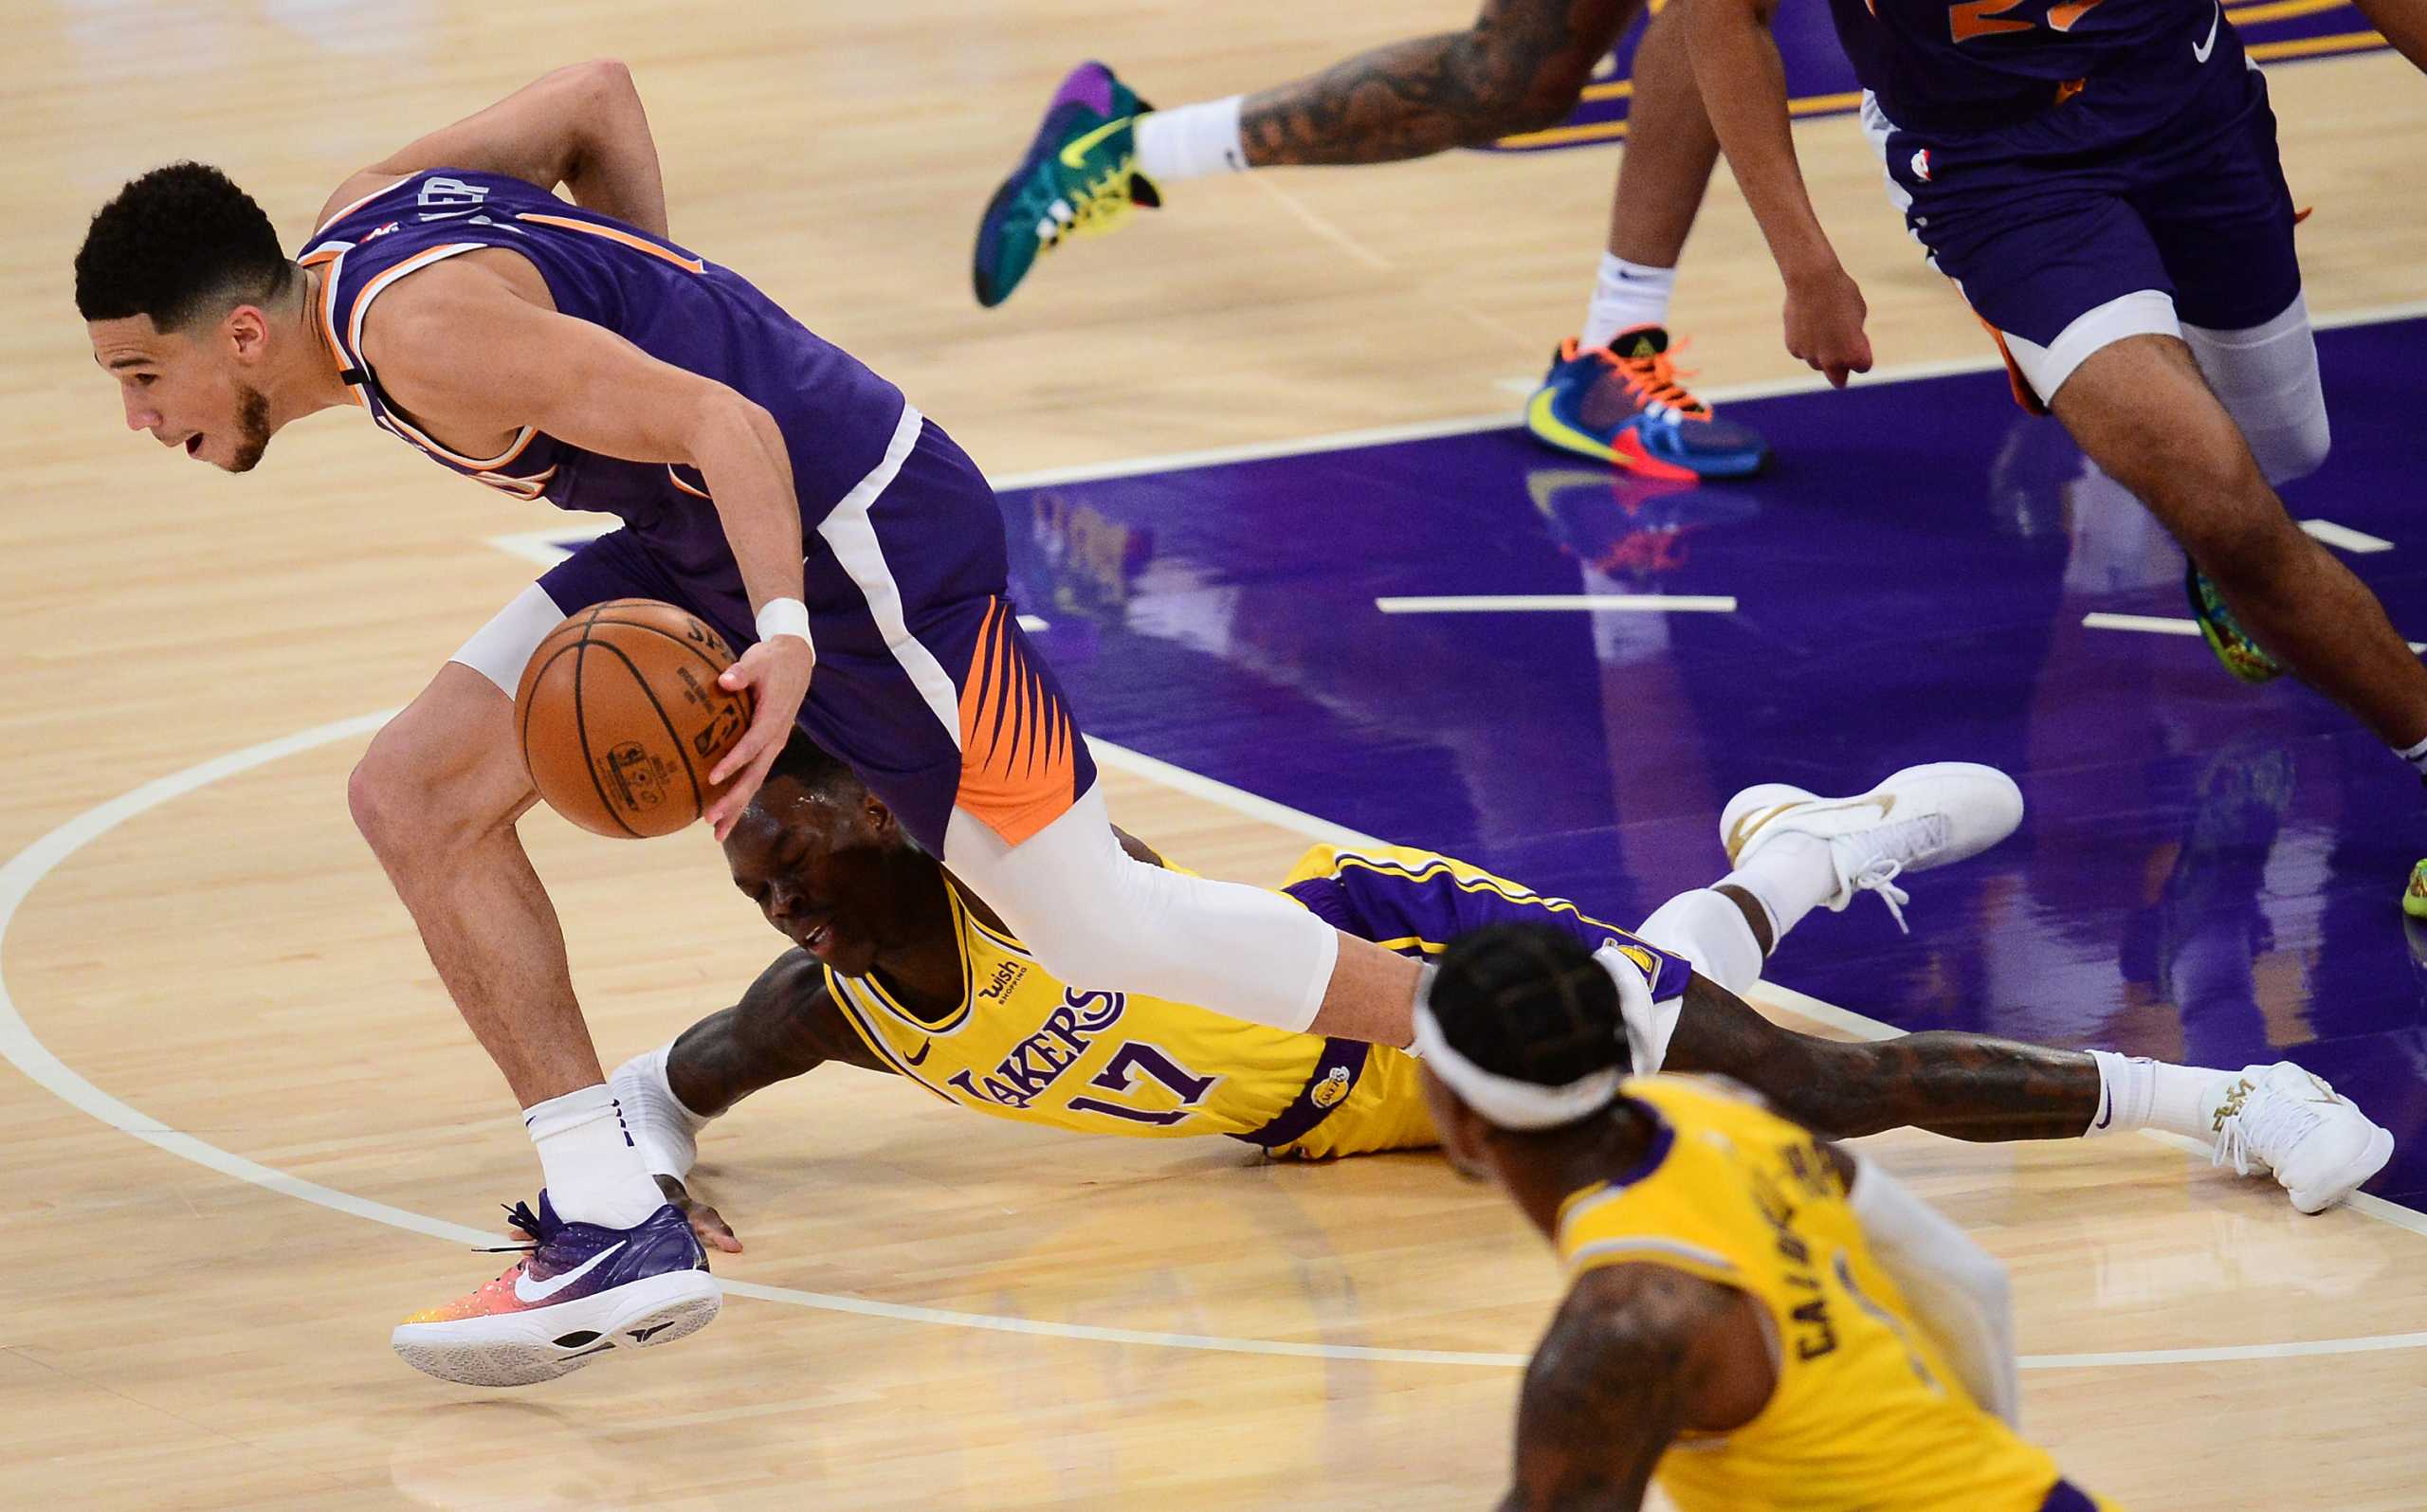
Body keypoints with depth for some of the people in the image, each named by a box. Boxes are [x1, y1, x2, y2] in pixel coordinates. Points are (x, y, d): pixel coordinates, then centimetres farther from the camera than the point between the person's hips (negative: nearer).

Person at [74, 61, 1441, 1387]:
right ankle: (617, 1229, -7)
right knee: (415, 796, -3)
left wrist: (783, 635, -40)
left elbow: (721, 424, -28)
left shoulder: (420, 329, -25)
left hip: (865, 531, -10)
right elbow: (598, 95, 13)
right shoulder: (361, 214, 2)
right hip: (701, 541, 10)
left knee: (1099, 925, 0)